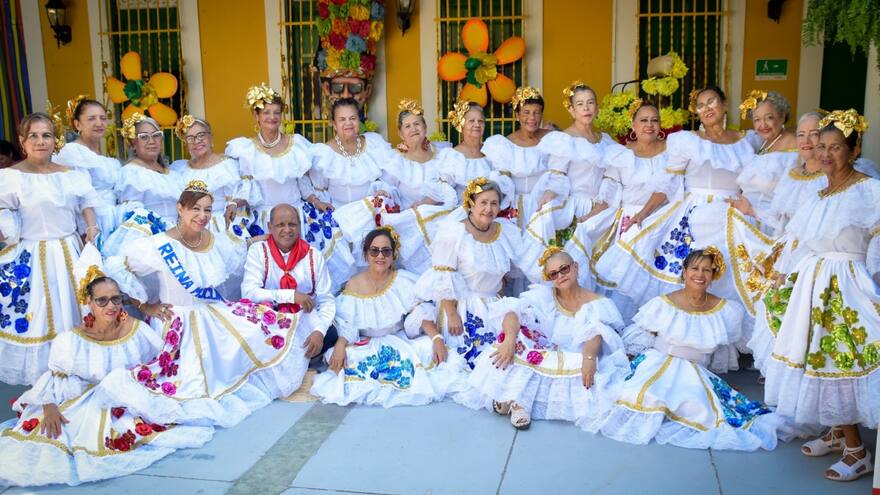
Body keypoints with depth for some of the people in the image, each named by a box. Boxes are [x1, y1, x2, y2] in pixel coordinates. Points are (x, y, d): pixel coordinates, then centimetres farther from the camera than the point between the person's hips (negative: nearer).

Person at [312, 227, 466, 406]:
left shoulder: (403, 281, -5)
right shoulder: (354, 285, -2)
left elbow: (421, 314, -11)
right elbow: (346, 325, -6)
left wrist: (437, 338, -28)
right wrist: (339, 346, -26)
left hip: (401, 341, 0)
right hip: (366, 345, 1)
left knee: (428, 348, -27)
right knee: (346, 358, -30)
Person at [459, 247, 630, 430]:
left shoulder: (596, 304, 2)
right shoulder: (544, 295, 5)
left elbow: (595, 333, -18)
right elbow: (514, 309, -12)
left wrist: (589, 357, -41)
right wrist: (510, 339, -34)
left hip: (575, 362, -1)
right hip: (543, 356, 1)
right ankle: (517, 401, -32)